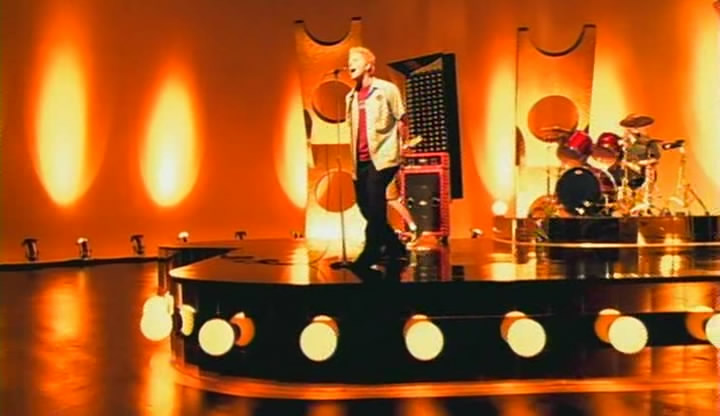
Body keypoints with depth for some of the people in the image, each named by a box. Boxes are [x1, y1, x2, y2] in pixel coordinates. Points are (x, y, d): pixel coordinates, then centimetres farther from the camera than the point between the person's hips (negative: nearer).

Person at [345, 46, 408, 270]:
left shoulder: (387, 89, -1)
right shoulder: (351, 97, 15)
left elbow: (402, 120, 0)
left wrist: (403, 149, -7)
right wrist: (354, 160, 15)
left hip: (382, 157, -6)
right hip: (361, 160, 7)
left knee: (374, 203, -19)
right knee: (365, 205, 7)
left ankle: (370, 253, -16)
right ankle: (395, 248, 22)